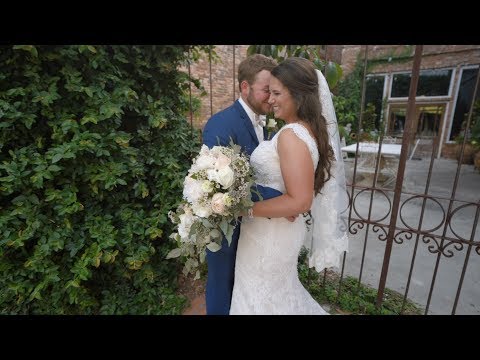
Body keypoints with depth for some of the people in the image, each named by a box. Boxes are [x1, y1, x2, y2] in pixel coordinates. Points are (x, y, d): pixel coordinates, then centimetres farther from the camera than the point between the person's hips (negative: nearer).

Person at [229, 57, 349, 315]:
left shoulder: (291, 135, -27)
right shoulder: (308, 128, 4)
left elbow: (300, 200, -29)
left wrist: (247, 209, -25)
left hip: (270, 232, -9)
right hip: (280, 227, 9)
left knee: (262, 295, 18)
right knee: (278, 289, 32)